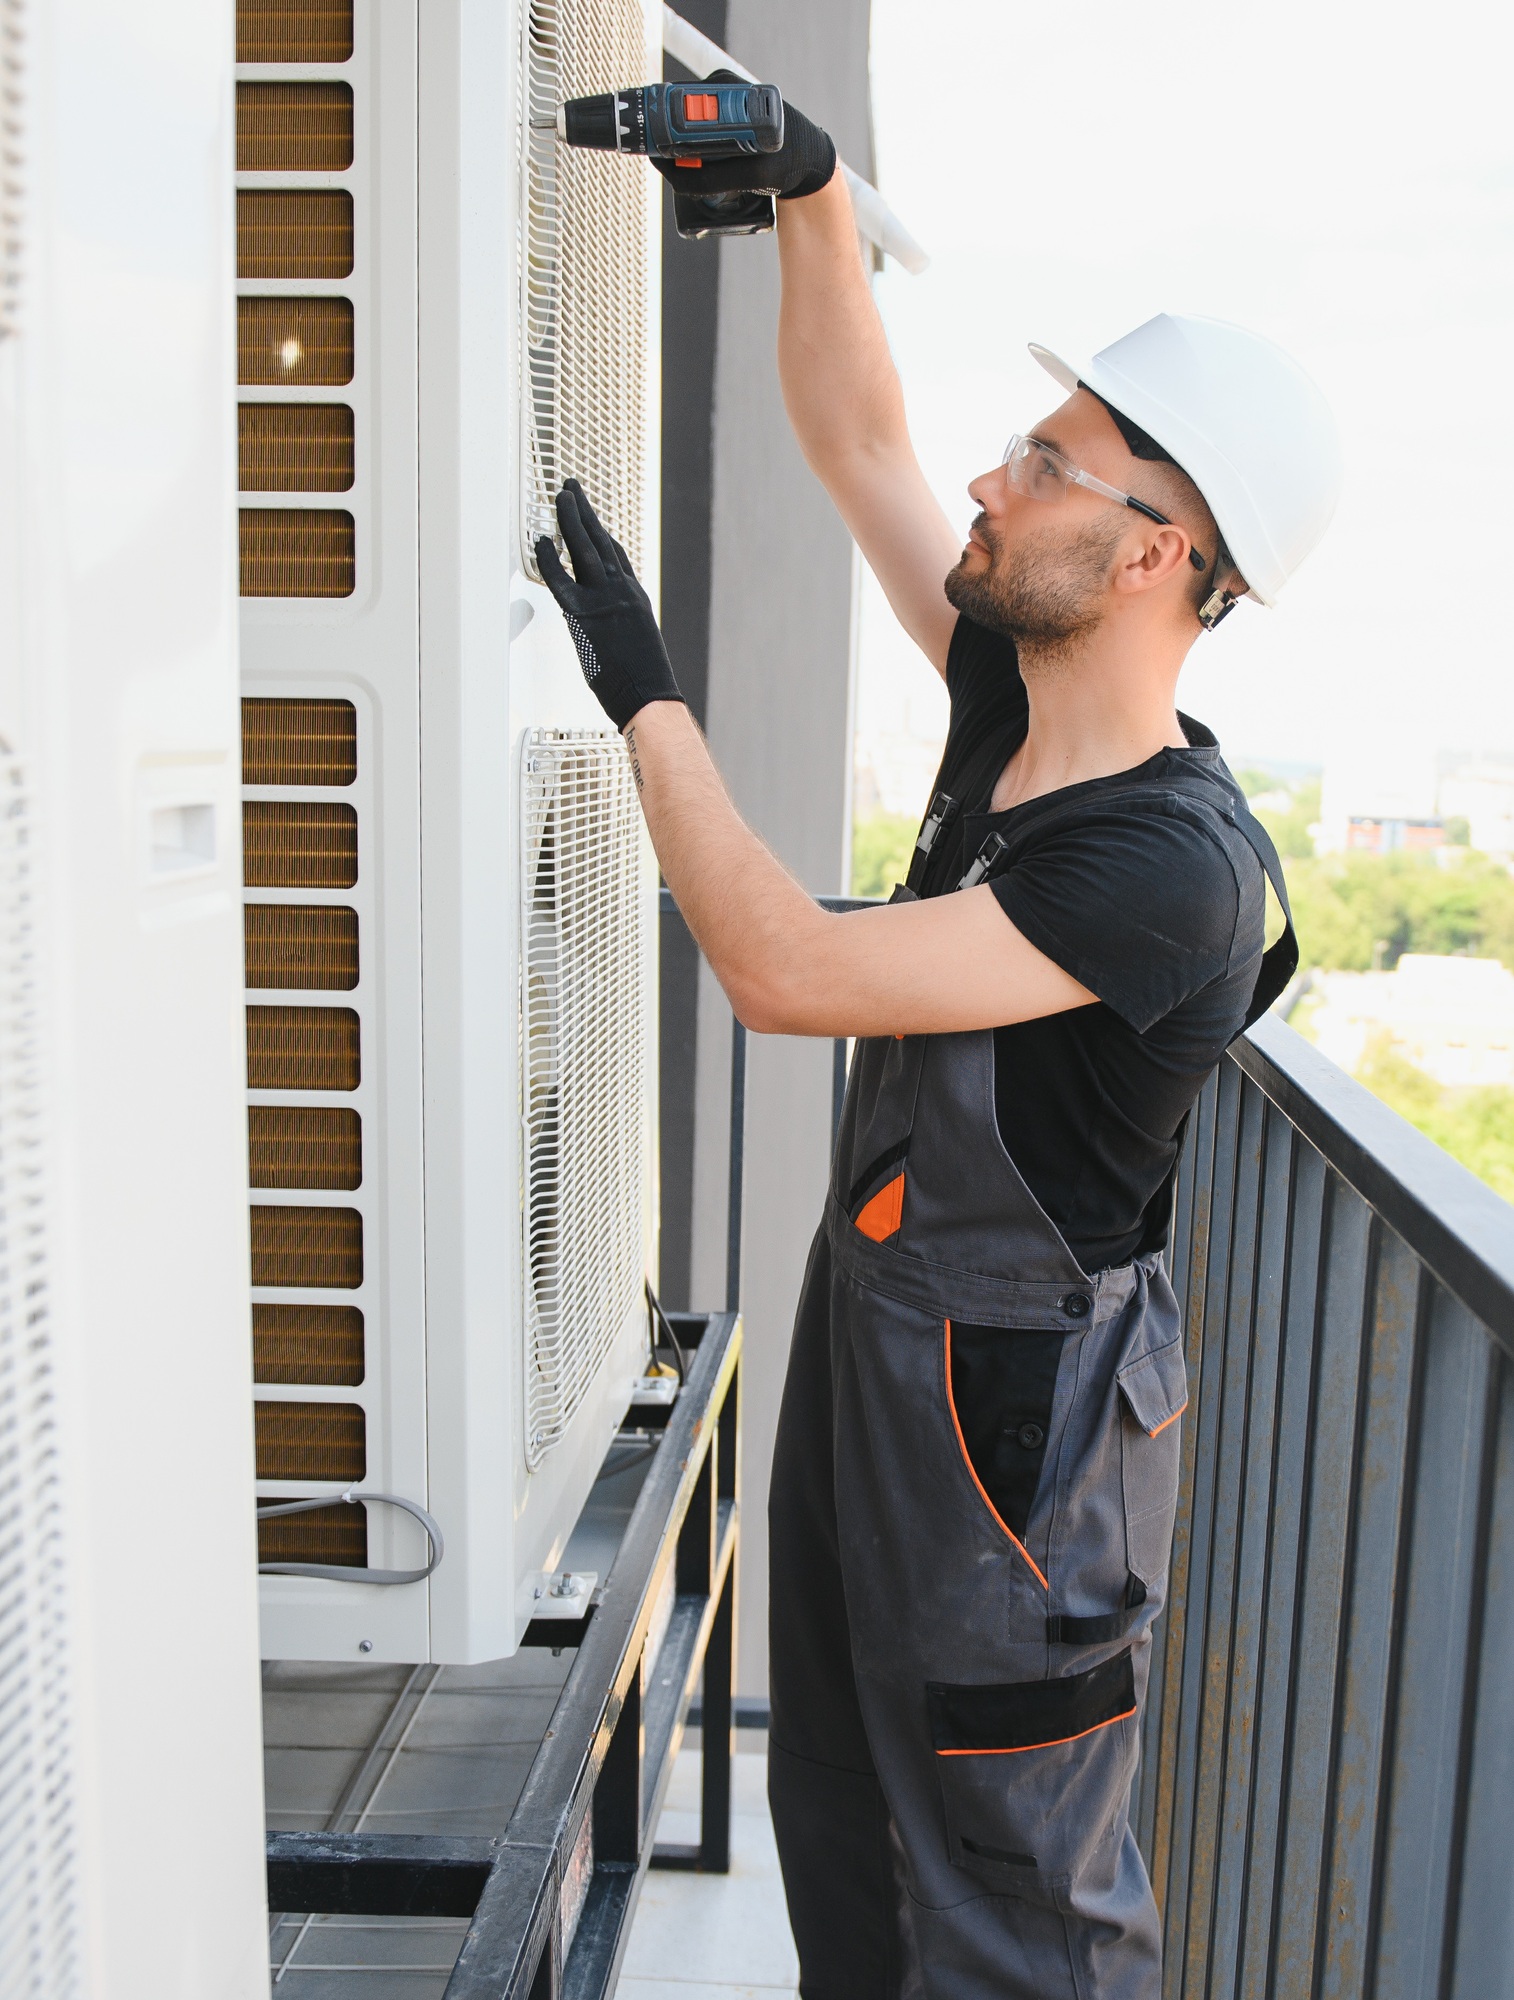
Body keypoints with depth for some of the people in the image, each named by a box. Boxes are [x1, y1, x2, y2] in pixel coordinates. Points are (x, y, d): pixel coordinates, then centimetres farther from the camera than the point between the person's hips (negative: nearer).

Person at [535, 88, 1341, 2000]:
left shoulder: (1171, 867, -27)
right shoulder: (1015, 717, -2)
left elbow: (785, 969, -29)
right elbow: (855, 439, 7)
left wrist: (645, 697, -20)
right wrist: (805, 186, 1)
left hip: (1012, 1404, -8)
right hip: (875, 1339, 9)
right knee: (844, 1837, 26)